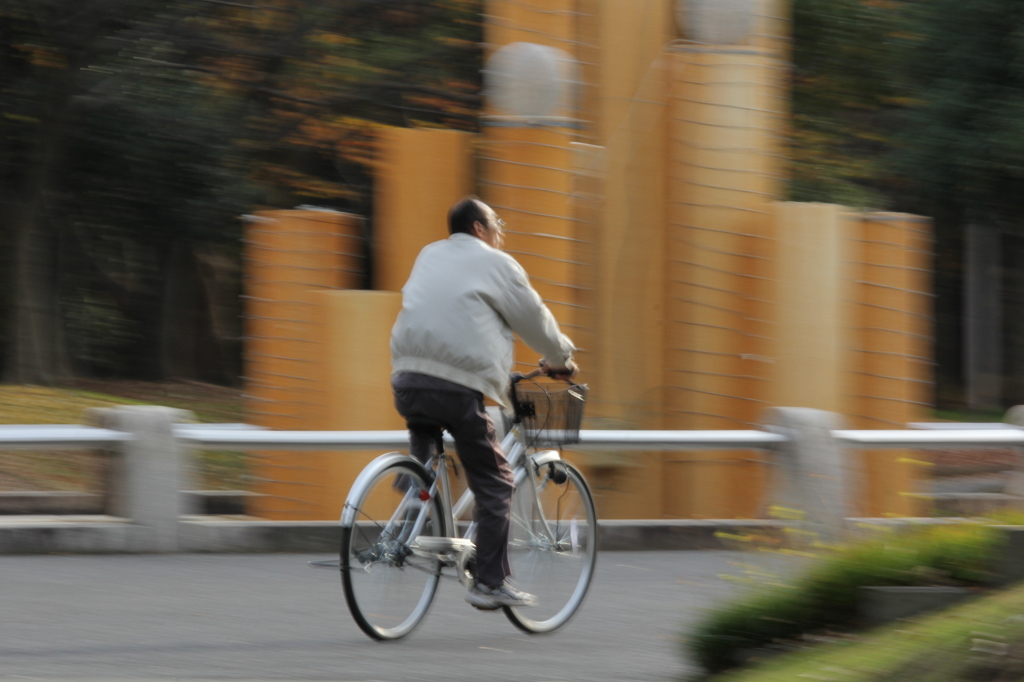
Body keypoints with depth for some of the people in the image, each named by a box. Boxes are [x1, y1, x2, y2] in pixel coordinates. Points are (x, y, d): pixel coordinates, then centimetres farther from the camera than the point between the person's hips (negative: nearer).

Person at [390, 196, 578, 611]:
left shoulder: (429, 257, 24)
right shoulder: (494, 264, 5)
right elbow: (534, 320, 10)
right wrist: (560, 359, 29)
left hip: (407, 378, 6)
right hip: (458, 385, -6)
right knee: (494, 484, 2)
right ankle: (490, 583, 0)